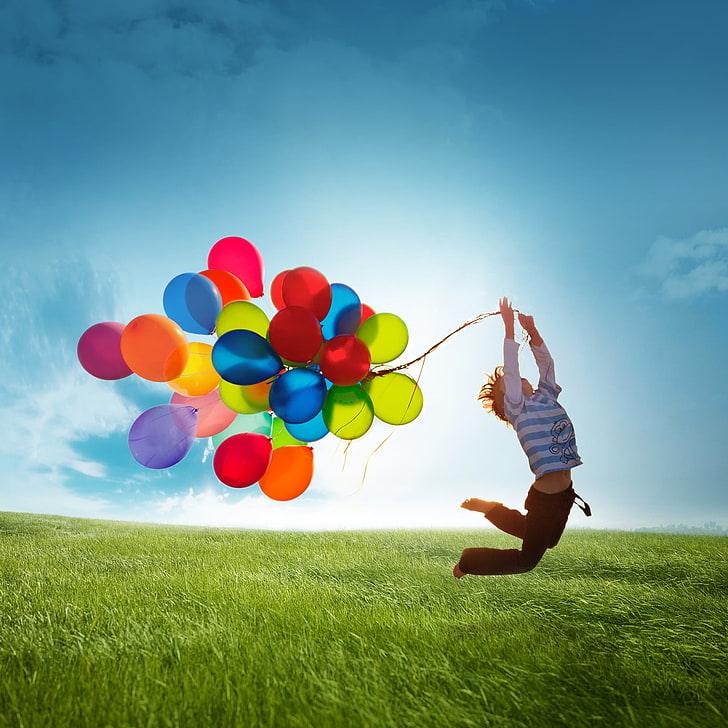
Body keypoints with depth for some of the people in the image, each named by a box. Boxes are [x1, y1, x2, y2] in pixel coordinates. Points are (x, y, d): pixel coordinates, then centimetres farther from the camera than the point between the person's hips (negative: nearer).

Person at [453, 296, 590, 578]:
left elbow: (546, 363, 12)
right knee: (527, 560, 5)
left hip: (564, 494, 7)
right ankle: (467, 562, 22)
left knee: (547, 542, 29)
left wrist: (532, 329, 4)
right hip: (544, 498, -7)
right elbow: (510, 369, -18)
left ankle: (488, 508, 38)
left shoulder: (547, 397, 8)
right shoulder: (517, 408, -11)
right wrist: (509, 327, -16)